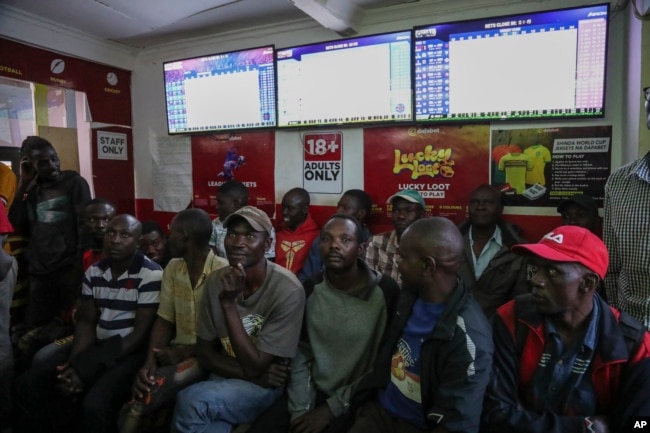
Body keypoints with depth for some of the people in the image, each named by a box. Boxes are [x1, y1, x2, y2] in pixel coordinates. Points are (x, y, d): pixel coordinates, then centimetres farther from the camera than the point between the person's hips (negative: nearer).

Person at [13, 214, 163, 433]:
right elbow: (86, 322, 8)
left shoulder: (151, 274, -16)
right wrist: (74, 362, -12)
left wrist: (83, 371, -17)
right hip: (97, 346, 7)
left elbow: (141, 332, -16)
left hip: (131, 352, -6)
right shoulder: (93, 272, 6)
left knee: (95, 405, -29)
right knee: (27, 385, -2)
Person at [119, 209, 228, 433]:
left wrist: (184, 352, -15)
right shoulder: (172, 268, 6)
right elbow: (164, 320, 5)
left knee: (152, 388, -26)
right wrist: (149, 362, -10)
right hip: (179, 352, 5)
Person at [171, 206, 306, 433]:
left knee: (190, 401, -25)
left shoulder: (288, 290, -22)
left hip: (265, 387, -3)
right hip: (225, 379, 3)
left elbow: (254, 367, -20)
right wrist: (252, 375, -15)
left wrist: (228, 303, -27)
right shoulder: (215, 281, -6)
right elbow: (204, 352, 0)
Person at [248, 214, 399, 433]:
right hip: (314, 390, 4)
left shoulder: (386, 292, -15)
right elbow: (301, 352, 2)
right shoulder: (311, 287, -1)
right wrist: (300, 409, -8)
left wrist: (332, 408, -11)